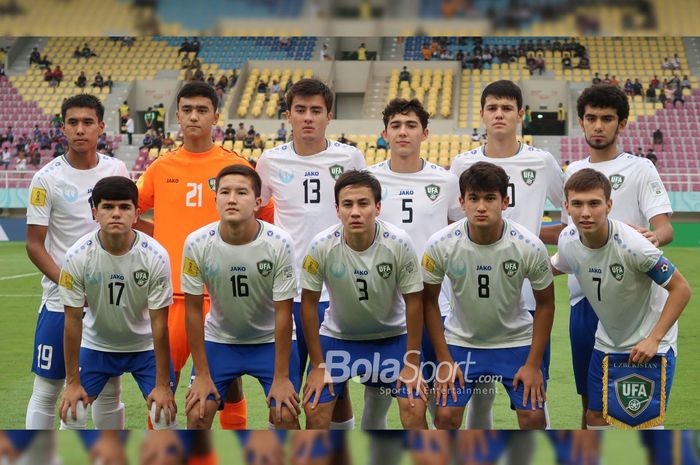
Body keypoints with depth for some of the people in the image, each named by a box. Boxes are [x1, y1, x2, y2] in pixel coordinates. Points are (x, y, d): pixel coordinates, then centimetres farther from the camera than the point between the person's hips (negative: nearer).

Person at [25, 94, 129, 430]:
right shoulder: (47, 178, -8)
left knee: (109, 389, 11)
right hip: (60, 302, -3)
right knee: (46, 390, 1)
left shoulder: (116, 170, 3)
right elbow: (34, 245, -8)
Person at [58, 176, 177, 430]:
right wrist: (72, 382, -10)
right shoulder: (78, 256, -22)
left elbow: (159, 323, -18)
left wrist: (162, 384, -15)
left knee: (165, 414, -10)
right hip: (96, 345, 1)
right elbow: (73, 320, -13)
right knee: (72, 413, -8)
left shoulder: (156, 256, -24)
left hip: (145, 345, -1)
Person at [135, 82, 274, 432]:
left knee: (229, 382, 4)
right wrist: (159, 233, 8)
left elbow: (269, 218, 10)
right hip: (172, 291, 2)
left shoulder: (236, 166, 2)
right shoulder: (161, 168, 7)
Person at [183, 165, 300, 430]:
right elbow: (193, 310, -10)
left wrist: (281, 377, -14)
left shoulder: (279, 243, -24)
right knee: (197, 413, -9)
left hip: (271, 340, -1)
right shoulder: (196, 244, -20)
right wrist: (202, 374, -9)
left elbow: (283, 313, -17)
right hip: (219, 340, 1)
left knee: (286, 415, -12)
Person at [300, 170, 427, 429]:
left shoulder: (399, 243, -25)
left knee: (414, 408, -14)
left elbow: (413, 302, -13)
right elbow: (309, 303, -11)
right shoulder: (322, 246, -24)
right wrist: (318, 365, -8)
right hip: (337, 335, 1)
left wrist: (412, 363, -11)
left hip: (392, 335, 0)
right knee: (315, 409, -10)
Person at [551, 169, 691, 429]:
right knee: (596, 418, 9)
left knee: (647, 422, -9)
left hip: (649, 345, -6)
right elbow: (556, 266, 14)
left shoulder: (632, 246, -30)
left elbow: (681, 288, -22)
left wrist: (653, 339, -25)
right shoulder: (568, 240, -12)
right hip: (607, 344, 6)